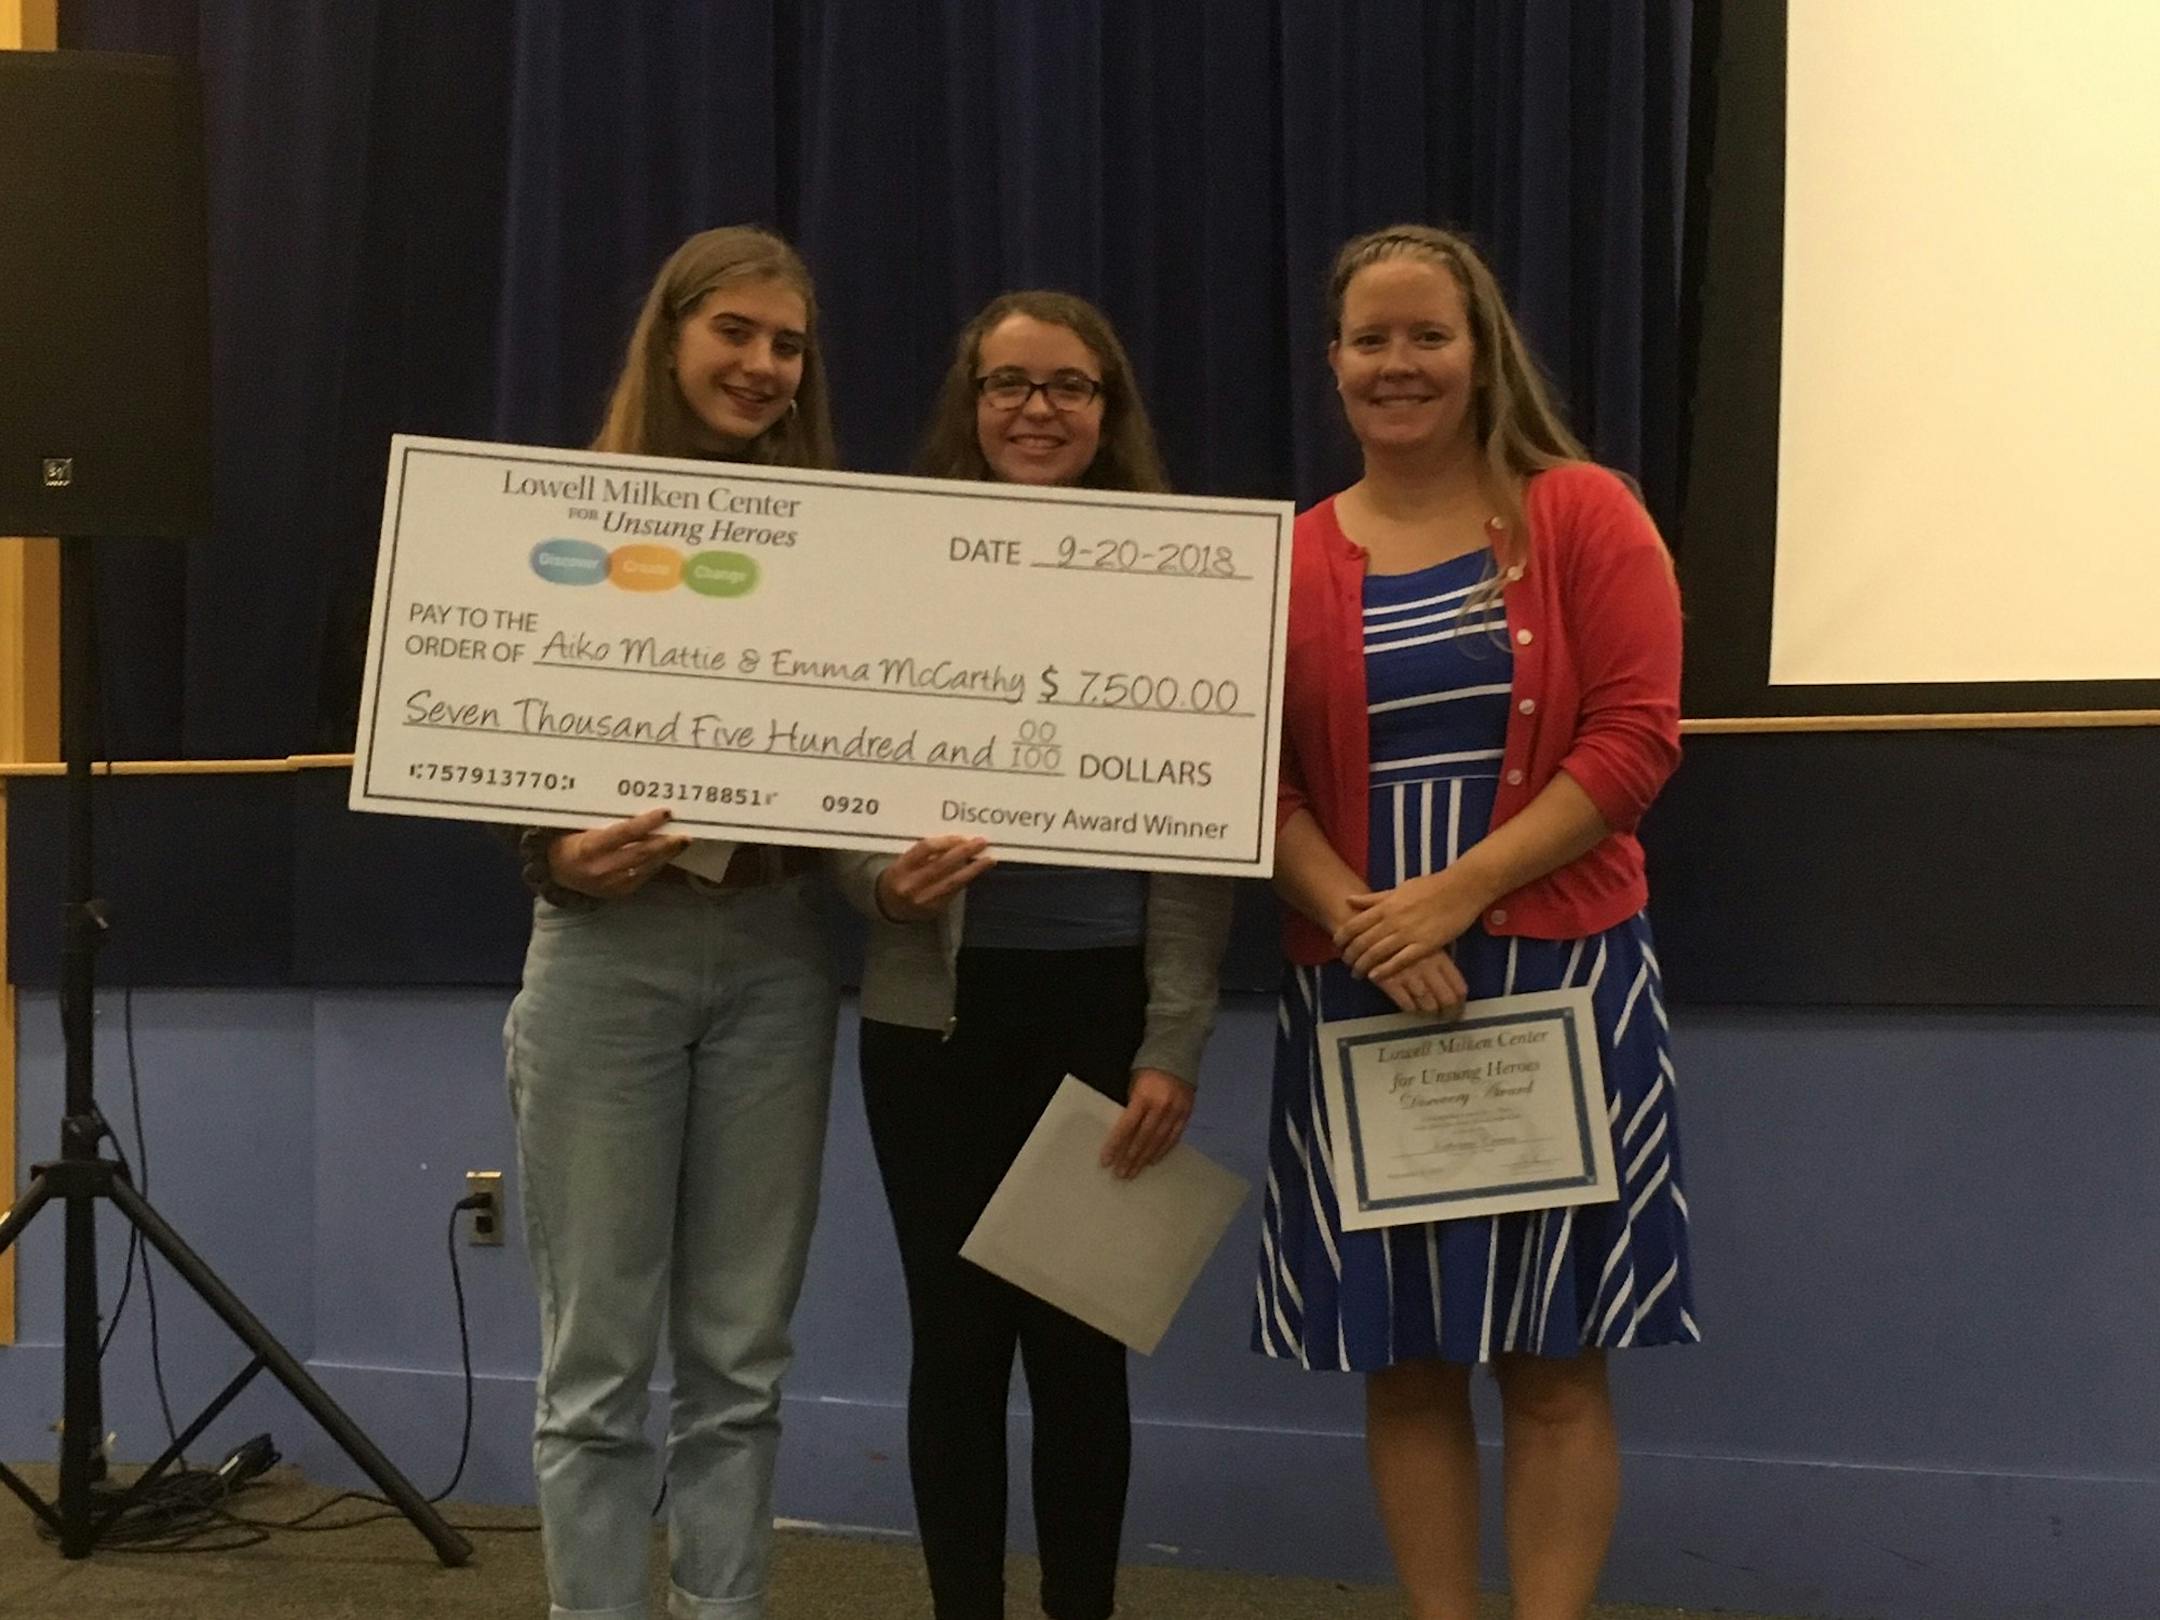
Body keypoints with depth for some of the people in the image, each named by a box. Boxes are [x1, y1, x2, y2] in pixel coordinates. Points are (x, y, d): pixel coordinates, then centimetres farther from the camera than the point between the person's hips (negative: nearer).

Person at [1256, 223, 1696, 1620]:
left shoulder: (1584, 514, 1)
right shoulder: (1289, 560, 7)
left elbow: (1635, 739, -8)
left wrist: (1451, 896, -16)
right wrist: (1359, 919, -16)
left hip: (1560, 977, -2)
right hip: (1356, 996, 3)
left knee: (1556, 1361, 1)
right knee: (1402, 1361, 7)